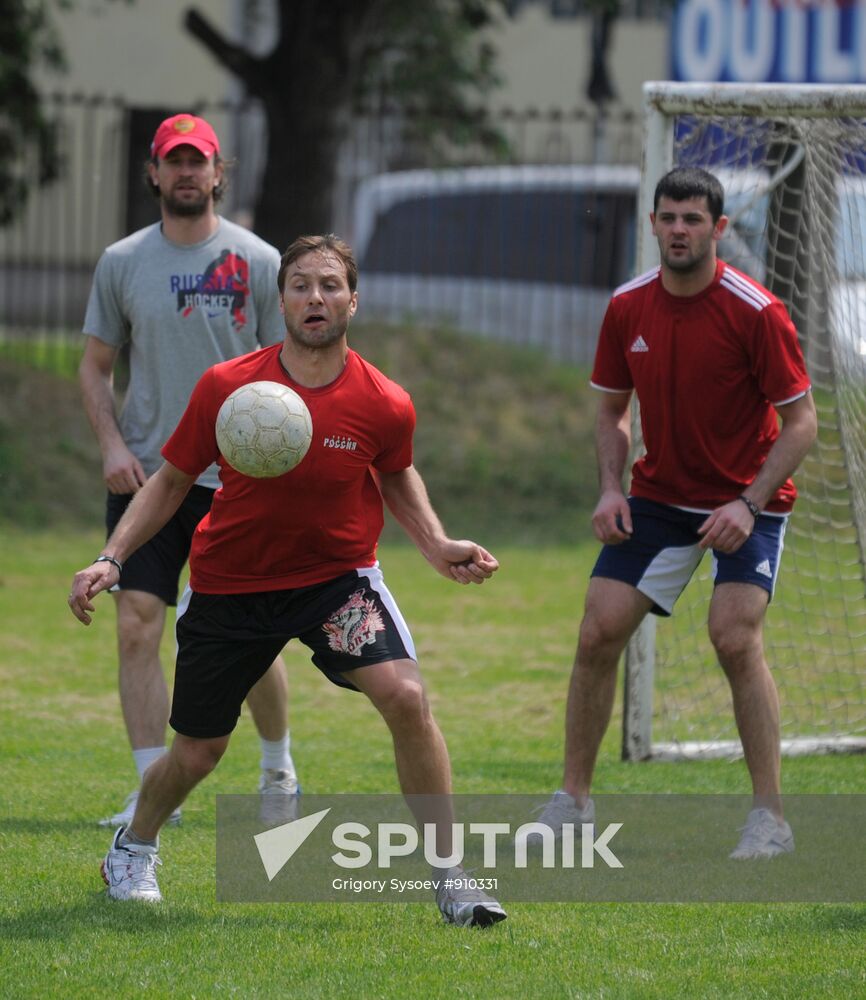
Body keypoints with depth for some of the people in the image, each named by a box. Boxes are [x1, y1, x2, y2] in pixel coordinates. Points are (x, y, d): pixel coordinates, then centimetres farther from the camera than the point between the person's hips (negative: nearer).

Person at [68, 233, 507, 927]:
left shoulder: (385, 406, -13)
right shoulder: (226, 388, -15)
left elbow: (398, 478, 10)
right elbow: (171, 481, -1)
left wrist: (438, 545, -4)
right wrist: (111, 559, -10)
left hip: (337, 575, 0)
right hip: (229, 584, 0)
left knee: (405, 695, -25)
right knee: (199, 750, 10)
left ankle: (449, 877, -14)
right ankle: (133, 849, 44)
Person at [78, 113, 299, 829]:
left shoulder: (259, 262, 1)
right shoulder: (122, 262, 6)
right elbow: (95, 366, 12)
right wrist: (112, 445, -3)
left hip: (234, 479, -2)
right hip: (145, 476, 2)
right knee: (137, 628, -8)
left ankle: (278, 765, 25)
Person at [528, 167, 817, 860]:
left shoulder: (755, 311, -18)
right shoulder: (627, 308, -3)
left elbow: (801, 421, -14)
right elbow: (612, 410, 10)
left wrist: (748, 503, -24)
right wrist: (611, 487, -7)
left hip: (745, 500, -5)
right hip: (657, 497, 5)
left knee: (737, 639, -20)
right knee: (599, 632, -5)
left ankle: (771, 820, -12)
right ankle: (573, 802, 9)